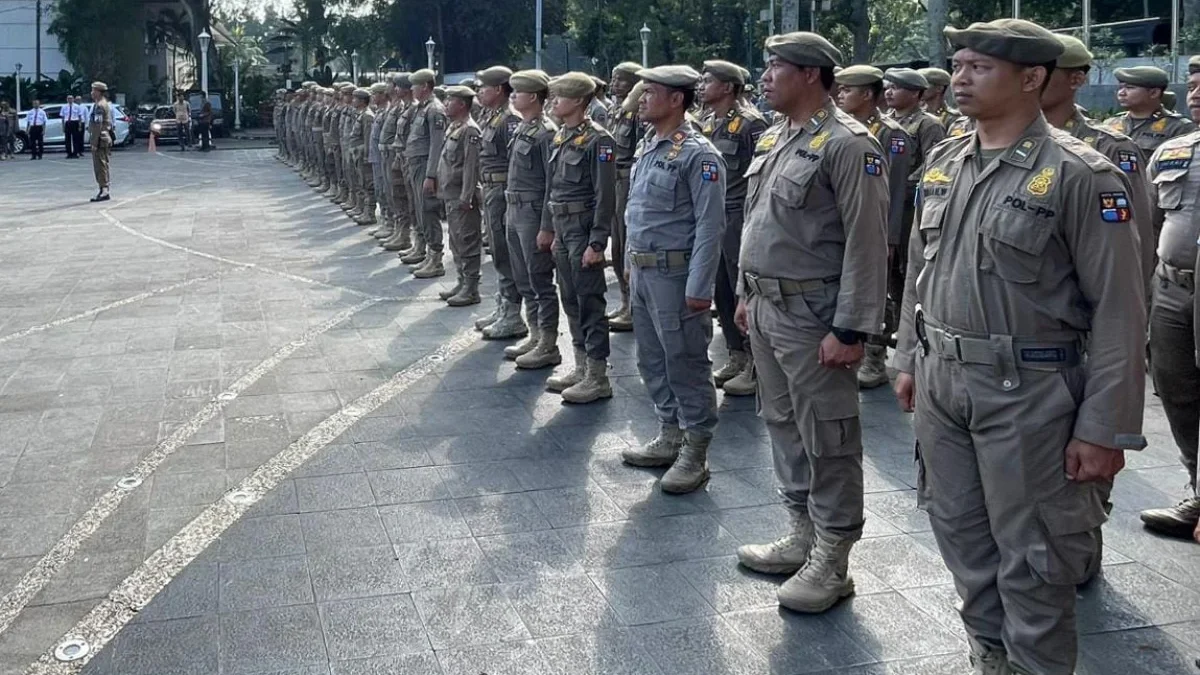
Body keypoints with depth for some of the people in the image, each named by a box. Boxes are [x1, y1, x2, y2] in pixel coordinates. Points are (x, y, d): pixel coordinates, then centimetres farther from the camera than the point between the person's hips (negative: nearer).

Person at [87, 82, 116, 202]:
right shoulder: (106, 104, 17)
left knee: (100, 166, -9)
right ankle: (103, 191, 17)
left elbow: (97, 125, -20)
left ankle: (104, 191, -9)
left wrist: (94, 143, -21)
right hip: (106, 138, 10)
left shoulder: (99, 105, -14)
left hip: (100, 139, -10)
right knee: (102, 165, 13)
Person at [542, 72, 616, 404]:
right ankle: (581, 367, 25)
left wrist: (597, 243, -20)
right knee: (570, 300, 14)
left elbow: (605, 196, -17)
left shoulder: (597, 140, -14)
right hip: (562, 227, 9)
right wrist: (552, 229, 17)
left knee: (590, 302, -3)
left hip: (583, 229, -9)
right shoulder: (562, 137, 11)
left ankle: (598, 377, 4)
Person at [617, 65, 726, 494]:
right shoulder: (648, 148, 11)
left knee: (686, 363, 0)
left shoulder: (698, 155, -15)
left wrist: (699, 288, -21)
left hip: (674, 275, -9)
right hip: (641, 271, 9)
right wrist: (630, 262, 18)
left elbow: (710, 227, -18)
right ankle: (670, 437, 30)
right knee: (652, 360, 16)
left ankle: (695, 454, 11)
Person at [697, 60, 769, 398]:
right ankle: (737, 357, 23)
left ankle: (756, 366, 6)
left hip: (740, 218, -8)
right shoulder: (706, 124, 12)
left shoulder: (750, 123, -12)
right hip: (712, 217, 8)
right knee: (721, 292, 12)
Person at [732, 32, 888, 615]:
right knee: (783, 425, 17)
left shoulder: (847, 144, -15)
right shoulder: (772, 139, 12)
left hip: (812, 313, -9)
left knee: (827, 438, 1)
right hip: (766, 307, 9)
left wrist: (851, 329, -20)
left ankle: (833, 561, 13)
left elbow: (866, 243, -18)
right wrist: (746, 294, 19)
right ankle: (803, 534, 31)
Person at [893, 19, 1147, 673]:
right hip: (940, 382, 7)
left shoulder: (1080, 175, -13)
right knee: (962, 535, 18)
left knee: (1030, 558, 5)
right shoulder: (943, 162, 7)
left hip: (1026, 391, -6)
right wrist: (910, 359, 16)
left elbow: (1118, 311, -13)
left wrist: (1104, 427, -14)